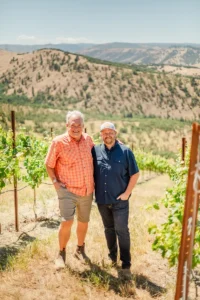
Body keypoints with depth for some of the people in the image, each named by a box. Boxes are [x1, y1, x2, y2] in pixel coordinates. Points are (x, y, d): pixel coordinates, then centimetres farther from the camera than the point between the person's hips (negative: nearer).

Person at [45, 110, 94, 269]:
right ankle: (61, 253, 13)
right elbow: (49, 165, -3)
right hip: (68, 190, -4)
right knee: (67, 222, -12)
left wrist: (94, 180, 9)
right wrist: (55, 181, -10)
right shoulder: (59, 142, -13)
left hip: (87, 190, 5)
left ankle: (80, 249, 39)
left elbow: (94, 158, 16)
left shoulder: (88, 139, 0)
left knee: (84, 222, 16)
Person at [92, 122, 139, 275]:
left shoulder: (125, 151, -8)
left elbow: (135, 174, -4)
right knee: (109, 229, 18)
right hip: (102, 199, 3)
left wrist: (127, 193, -8)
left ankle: (126, 262, 18)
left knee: (122, 231, 5)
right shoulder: (95, 151, -1)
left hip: (120, 200, -3)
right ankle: (112, 256, 36)